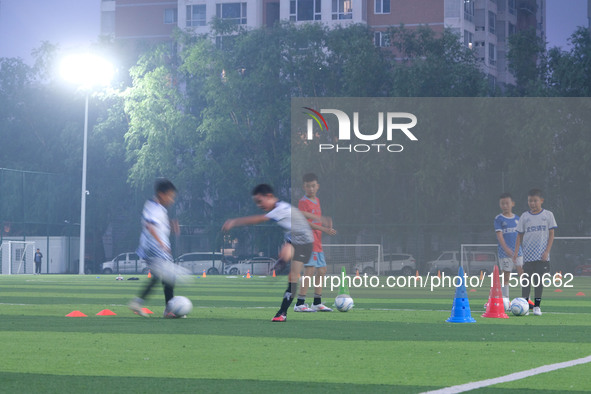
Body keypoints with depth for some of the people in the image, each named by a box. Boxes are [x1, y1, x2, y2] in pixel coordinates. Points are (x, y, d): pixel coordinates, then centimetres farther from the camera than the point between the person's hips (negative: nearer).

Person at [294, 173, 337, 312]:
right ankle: (300, 303, -17)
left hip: (317, 243, 9)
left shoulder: (316, 201, 17)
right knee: (310, 270, -16)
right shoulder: (303, 202, -10)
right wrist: (324, 229, -22)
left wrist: (328, 226, 4)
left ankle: (317, 303, 22)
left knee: (321, 271, 12)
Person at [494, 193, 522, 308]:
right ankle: (506, 299, 11)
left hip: (518, 252, 3)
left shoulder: (517, 218, 9)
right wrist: (506, 248, -25)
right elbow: (499, 235, -13)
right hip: (504, 253, -3)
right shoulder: (499, 219, -3)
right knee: (506, 276, 2)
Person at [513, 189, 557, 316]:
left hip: (542, 255, -1)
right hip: (527, 255, 1)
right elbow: (520, 235, 7)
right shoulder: (525, 216, 6)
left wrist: (547, 251, -6)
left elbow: (551, 234, 2)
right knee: (526, 280, -2)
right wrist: (516, 251, -2)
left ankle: (537, 306, 8)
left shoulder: (548, 215, 3)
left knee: (539, 280, 2)